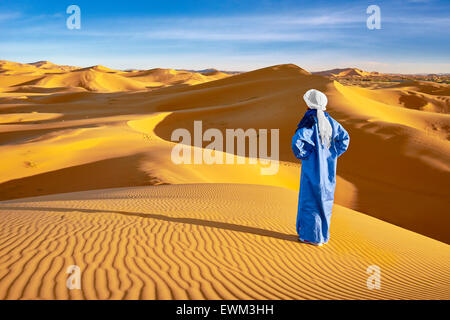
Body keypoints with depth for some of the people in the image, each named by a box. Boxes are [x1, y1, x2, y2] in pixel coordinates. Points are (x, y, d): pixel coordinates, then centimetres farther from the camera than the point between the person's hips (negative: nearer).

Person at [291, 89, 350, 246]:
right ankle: (324, 235, 25)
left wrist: (302, 155, -12)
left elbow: (297, 141, -29)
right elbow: (344, 137, 11)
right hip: (328, 167, 6)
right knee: (325, 199, 15)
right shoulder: (328, 120, 4)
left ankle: (312, 236, 11)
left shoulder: (309, 121, -16)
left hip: (312, 167, -6)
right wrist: (334, 153, 11)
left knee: (310, 201, 5)